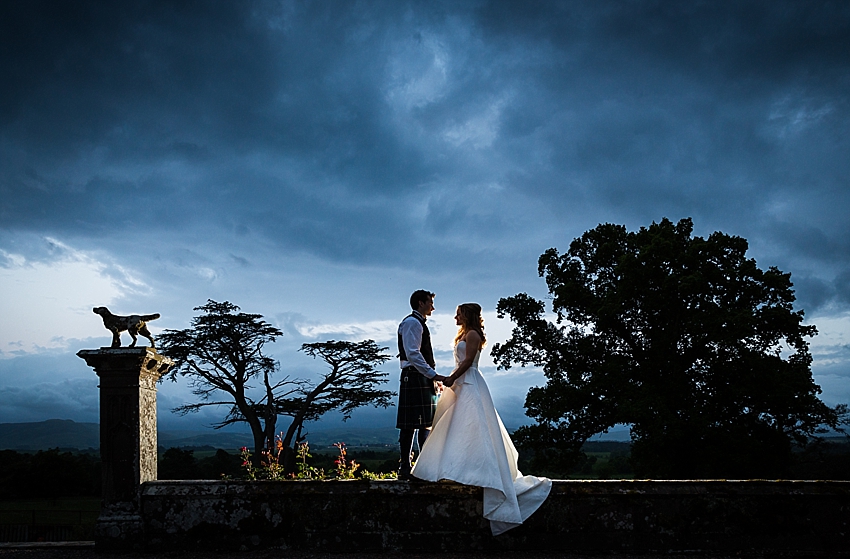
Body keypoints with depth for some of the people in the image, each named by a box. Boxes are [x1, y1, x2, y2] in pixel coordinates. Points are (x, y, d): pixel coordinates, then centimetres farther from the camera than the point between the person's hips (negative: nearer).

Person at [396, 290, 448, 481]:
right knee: (410, 425, -11)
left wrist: (432, 378, 19)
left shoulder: (419, 323, 24)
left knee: (425, 424, 10)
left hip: (422, 379, 11)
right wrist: (433, 374, -24)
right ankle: (405, 469, -11)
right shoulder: (412, 322, -9)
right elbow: (412, 354, -20)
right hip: (414, 378, -11)